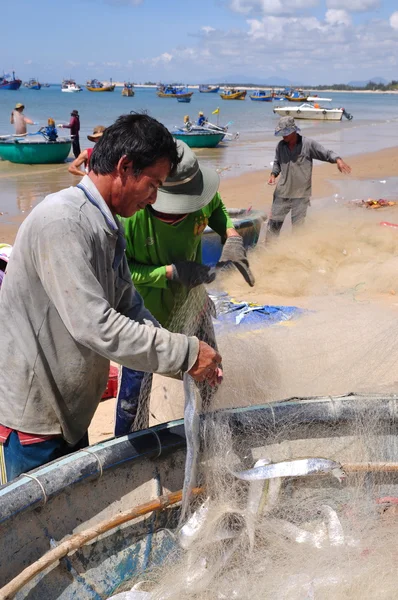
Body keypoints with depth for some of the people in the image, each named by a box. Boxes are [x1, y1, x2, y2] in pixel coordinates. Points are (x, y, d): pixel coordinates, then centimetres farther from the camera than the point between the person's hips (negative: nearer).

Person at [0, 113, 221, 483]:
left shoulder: (108, 227, 9)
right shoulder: (61, 221, -23)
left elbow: (129, 310, 10)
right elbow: (95, 326, -30)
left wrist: (188, 366, -2)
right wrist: (185, 353, -23)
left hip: (68, 408, 9)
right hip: (32, 409, -9)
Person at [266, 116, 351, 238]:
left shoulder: (308, 144, -9)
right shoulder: (281, 146, 2)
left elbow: (326, 154, -8)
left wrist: (338, 160, -28)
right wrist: (273, 174, -2)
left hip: (301, 195, -3)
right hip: (282, 193, 3)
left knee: (298, 225, 10)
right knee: (274, 222, 9)